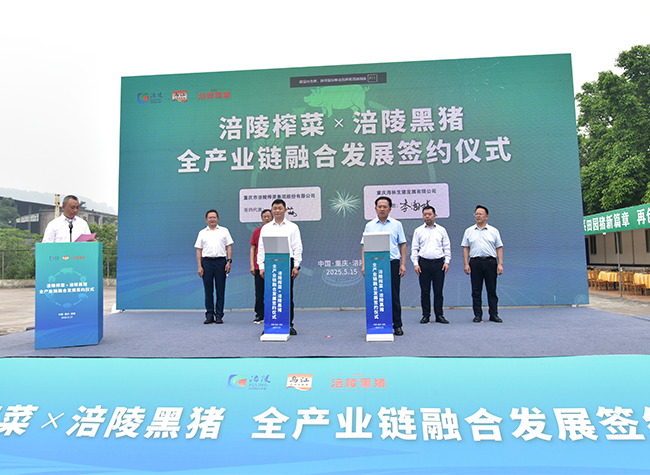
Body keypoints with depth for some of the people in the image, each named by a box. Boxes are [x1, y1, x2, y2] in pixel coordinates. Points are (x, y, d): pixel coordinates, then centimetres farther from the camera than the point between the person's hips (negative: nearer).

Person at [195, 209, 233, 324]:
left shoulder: (224, 231, 9)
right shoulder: (202, 233, 11)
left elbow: (229, 247, 6)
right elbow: (199, 250, 9)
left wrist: (229, 261, -6)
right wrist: (199, 266, 1)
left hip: (220, 261, -1)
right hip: (206, 262, 1)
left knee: (220, 290, 1)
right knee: (208, 290, 3)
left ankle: (219, 315, 8)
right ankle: (209, 315, 11)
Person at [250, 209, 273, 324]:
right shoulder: (257, 231, 7)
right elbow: (252, 249, 7)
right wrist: (252, 265, -1)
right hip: (259, 266, 1)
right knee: (259, 292, 3)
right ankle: (259, 315, 12)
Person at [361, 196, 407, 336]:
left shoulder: (396, 224, 8)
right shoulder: (369, 226, 10)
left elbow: (402, 245, 6)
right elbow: (364, 246, 8)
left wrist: (403, 264, -3)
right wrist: (363, 265, -1)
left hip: (393, 263, -1)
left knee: (394, 296, 1)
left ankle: (397, 326, 10)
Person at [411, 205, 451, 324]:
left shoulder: (441, 230, 11)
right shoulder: (418, 231, 8)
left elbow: (447, 247, 10)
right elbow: (414, 248, 6)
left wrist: (447, 261, -1)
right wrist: (415, 263, -3)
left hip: (439, 262, 0)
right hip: (424, 263, 0)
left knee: (438, 291, 2)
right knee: (425, 291, 2)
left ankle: (439, 315, 10)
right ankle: (425, 315, 10)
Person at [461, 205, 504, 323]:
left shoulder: (494, 231, 8)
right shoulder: (469, 231, 10)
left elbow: (499, 248, 6)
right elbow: (465, 248, 7)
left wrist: (500, 264, -4)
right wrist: (466, 264, -2)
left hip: (490, 261, 0)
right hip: (475, 262, 1)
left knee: (492, 290, 3)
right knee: (476, 291, 3)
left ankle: (493, 315, 10)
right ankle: (478, 315, 10)